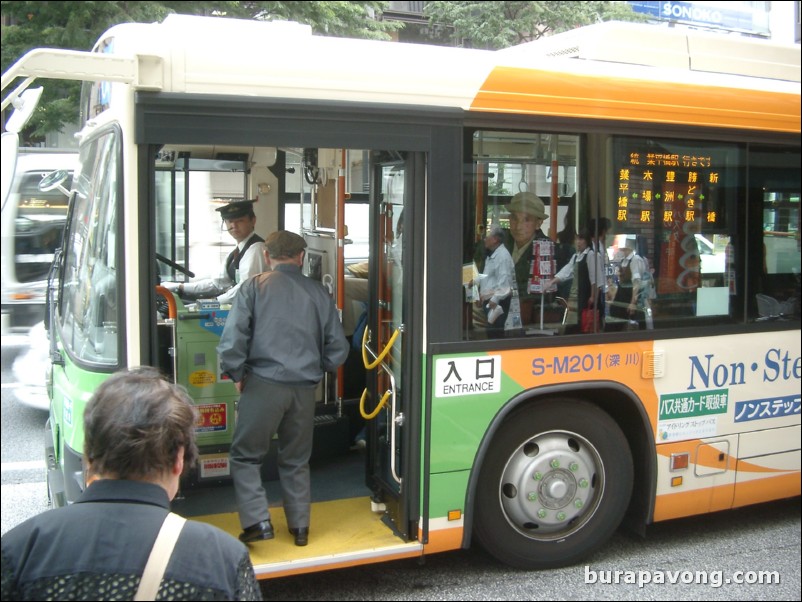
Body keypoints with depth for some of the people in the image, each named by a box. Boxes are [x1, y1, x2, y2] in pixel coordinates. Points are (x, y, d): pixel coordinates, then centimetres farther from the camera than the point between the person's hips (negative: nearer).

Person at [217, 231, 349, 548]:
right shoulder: (318, 292, 6)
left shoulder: (254, 287, -2)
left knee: (246, 455, 11)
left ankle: (257, 522, 2)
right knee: (296, 460, 17)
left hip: (263, 384, -3)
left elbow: (232, 338, -10)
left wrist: (237, 375, 3)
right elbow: (338, 347, 8)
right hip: (304, 389, 4)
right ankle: (300, 527, 24)